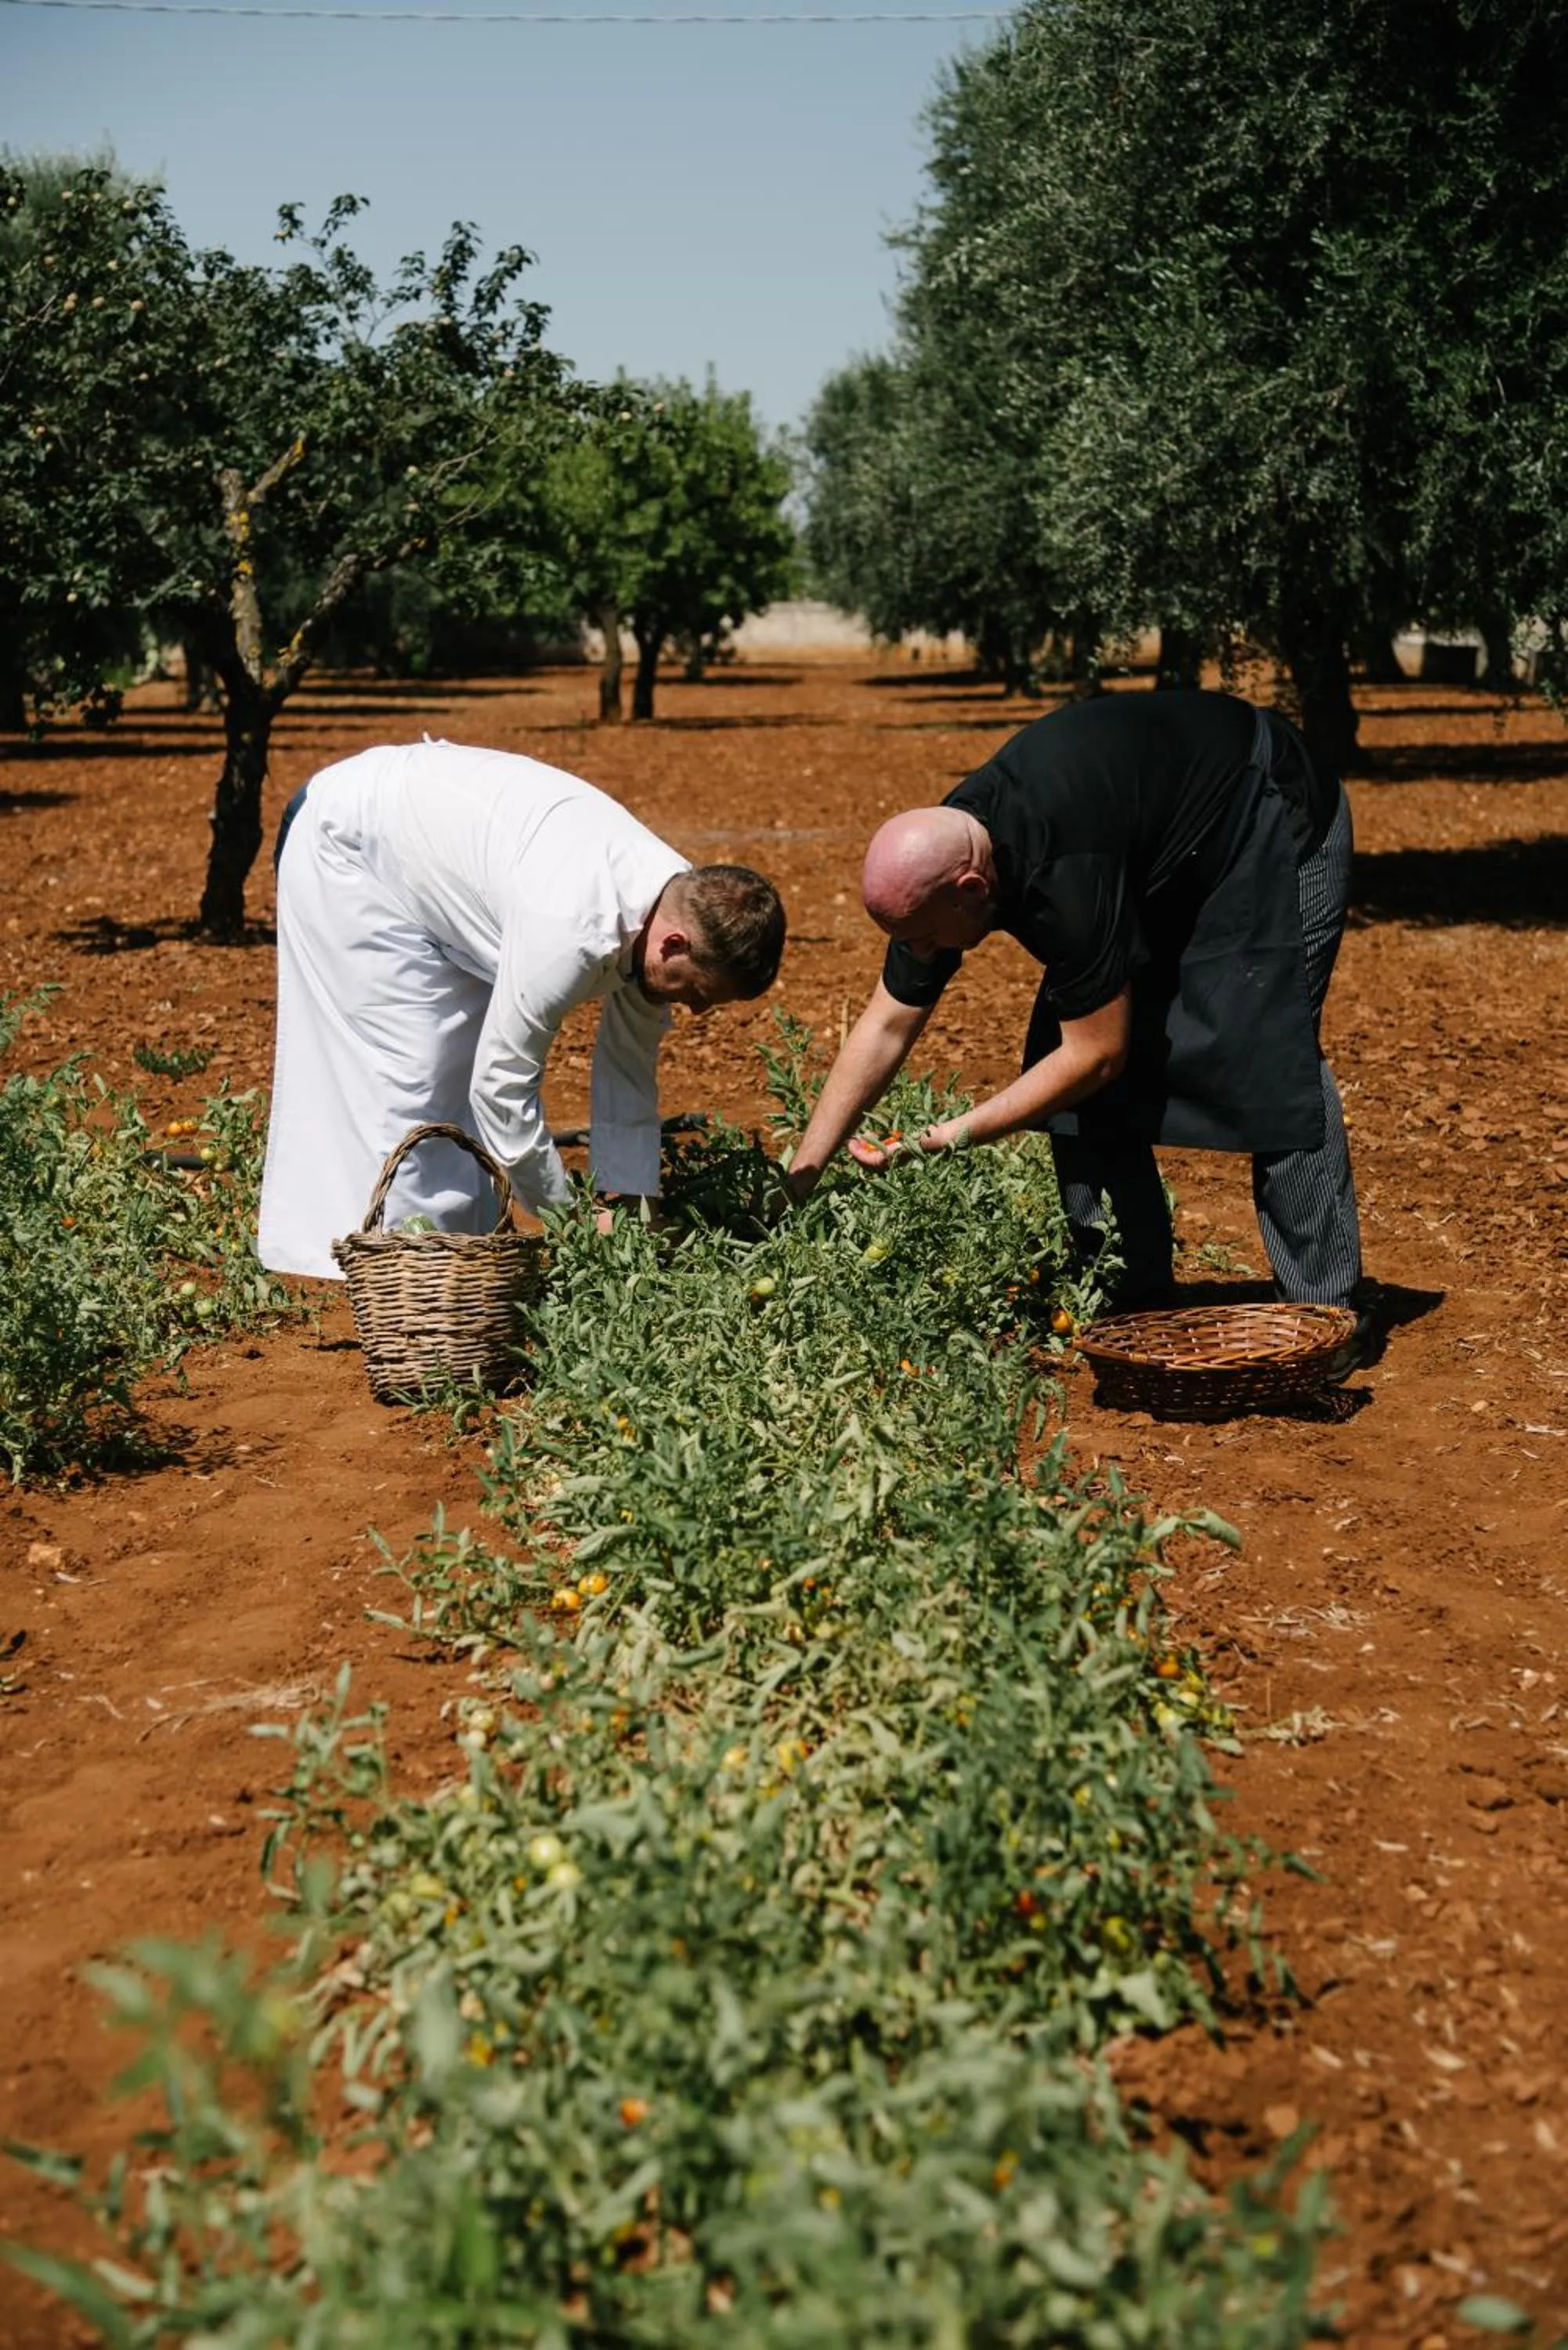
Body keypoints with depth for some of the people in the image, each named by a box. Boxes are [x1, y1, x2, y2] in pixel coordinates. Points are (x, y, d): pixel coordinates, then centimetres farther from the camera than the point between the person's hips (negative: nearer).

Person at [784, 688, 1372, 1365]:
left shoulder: (1065, 875, -41)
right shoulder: (942, 857, -16)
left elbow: (1098, 1054, -33)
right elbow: (885, 1026, -7)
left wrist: (960, 1133, -27)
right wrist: (800, 1173, -9)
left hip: (1274, 824, -8)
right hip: (1164, 860, 8)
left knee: (1270, 1057, -19)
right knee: (1066, 1068, -3)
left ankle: (1329, 1317, -9)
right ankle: (1135, 1301, 6)